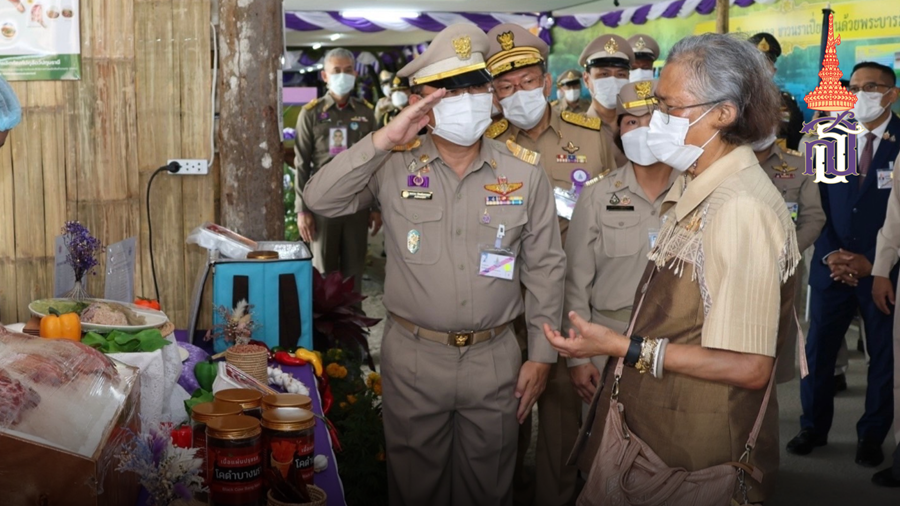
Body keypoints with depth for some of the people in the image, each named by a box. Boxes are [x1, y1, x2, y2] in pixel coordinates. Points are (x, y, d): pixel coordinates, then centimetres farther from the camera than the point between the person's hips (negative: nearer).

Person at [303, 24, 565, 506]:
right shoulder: (395, 165, -6)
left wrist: (541, 355, 1)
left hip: (494, 358, 1)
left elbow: (545, 267, 1)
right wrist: (383, 140, -21)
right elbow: (321, 198, -15)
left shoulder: (524, 172, -4)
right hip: (413, 356, 0)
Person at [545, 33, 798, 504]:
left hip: (694, 453, -8)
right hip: (648, 425, 8)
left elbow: (748, 367, -24)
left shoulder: (742, 208, -23)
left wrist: (622, 347, -20)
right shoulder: (693, 188, 5)